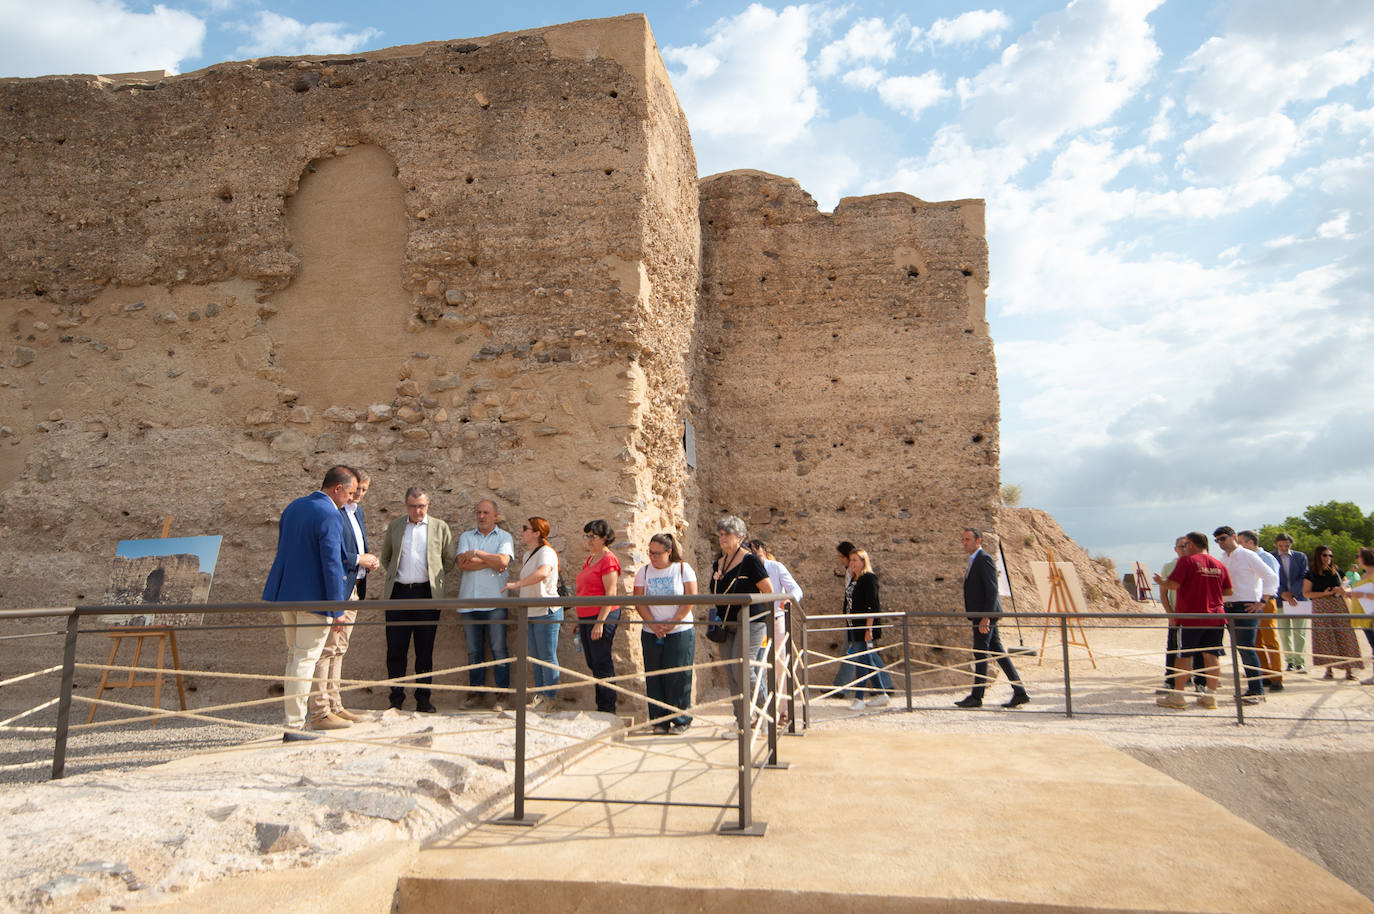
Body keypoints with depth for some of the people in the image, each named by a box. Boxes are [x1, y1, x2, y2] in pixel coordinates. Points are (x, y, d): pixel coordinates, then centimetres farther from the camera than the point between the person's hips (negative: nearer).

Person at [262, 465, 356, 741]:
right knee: (305, 659, -1)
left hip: (286, 593, 9)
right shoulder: (330, 516, -18)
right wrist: (338, 610, -17)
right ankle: (293, 726, 3)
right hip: (313, 597, -8)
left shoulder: (293, 507, 8)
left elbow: (283, 550, 16)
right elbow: (332, 565, -21)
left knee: (294, 656, 19)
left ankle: (295, 715, 28)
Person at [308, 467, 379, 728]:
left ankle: (334, 706, 21)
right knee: (326, 650, -7)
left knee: (338, 650, 14)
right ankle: (320, 713, -3)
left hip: (353, 588, 10)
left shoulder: (357, 511, 18)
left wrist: (368, 560, 7)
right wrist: (357, 560, -16)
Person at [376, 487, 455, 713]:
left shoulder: (440, 527, 7)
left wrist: (434, 577, 7)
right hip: (398, 593, 2)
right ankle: (396, 699, 11)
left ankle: (423, 698, 12)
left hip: (427, 594, -1)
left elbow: (449, 561, 11)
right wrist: (394, 575, 13)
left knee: (425, 649, 3)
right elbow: (384, 557, 23)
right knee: (396, 649, 2)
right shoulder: (394, 526, 12)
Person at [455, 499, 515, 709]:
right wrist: (491, 562, -7)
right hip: (469, 601, 3)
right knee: (473, 650, 8)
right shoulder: (466, 536, 14)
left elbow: (503, 561, -12)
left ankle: (501, 692, 5)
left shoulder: (504, 537, 7)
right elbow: (462, 563, -3)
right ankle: (475, 691, 17)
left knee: (499, 649, -3)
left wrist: (476, 553, -5)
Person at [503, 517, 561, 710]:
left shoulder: (546, 552, -15)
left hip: (546, 612, -9)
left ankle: (548, 698, 6)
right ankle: (539, 696, 23)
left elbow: (543, 573, -37)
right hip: (531, 613, 9)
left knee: (547, 657, -2)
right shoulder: (528, 554, 15)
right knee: (535, 657, 14)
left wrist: (516, 584, -35)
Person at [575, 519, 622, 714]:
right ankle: (601, 707, 22)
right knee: (593, 664, 13)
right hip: (585, 617, 9)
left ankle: (607, 709, 5)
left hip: (603, 616, -9)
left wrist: (600, 622, -21)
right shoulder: (590, 559, 16)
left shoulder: (609, 560, -12)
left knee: (602, 665, -4)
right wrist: (579, 620, 21)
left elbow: (610, 594, -17)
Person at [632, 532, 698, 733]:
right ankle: (659, 721, 13)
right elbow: (639, 603, 1)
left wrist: (672, 623, -12)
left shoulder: (683, 569, 0)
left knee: (678, 676, -3)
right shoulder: (644, 572, 6)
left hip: (680, 632, -3)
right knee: (654, 677, 3)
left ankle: (681, 720, 9)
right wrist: (653, 625, -12)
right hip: (651, 633, 3)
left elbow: (691, 599, -6)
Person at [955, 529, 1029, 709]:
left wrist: (985, 617, -23)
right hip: (982, 616, 10)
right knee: (998, 653, 10)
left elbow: (992, 589, -19)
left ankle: (976, 697, 3)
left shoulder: (985, 559, -12)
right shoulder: (974, 561, 18)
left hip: (985, 615, -10)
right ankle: (1020, 692, 13)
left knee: (980, 654, -4)